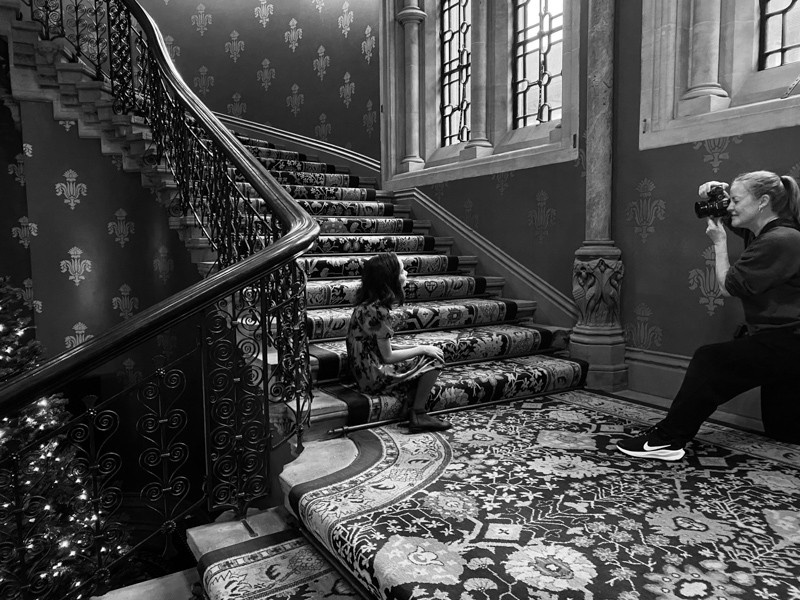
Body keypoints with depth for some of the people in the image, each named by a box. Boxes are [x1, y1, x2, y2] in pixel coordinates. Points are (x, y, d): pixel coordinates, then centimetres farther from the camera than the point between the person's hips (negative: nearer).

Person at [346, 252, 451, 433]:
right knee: (433, 359, -3)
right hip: (374, 377, -9)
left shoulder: (368, 302, 4)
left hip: (366, 368, 9)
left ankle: (415, 416, 6)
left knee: (424, 357, 14)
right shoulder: (378, 310, -23)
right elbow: (387, 357, -18)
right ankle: (418, 416, 3)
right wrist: (423, 349, -7)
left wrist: (418, 349, 5)